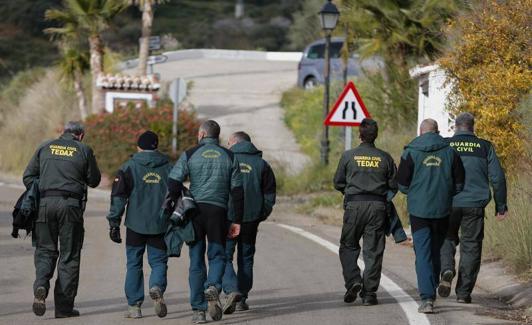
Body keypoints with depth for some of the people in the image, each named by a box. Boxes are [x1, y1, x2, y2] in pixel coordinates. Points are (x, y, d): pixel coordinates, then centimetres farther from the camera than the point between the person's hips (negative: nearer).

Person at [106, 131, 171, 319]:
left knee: (134, 264, 8)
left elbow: (118, 197, -4)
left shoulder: (129, 167, 0)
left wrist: (114, 224, -1)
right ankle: (157, 287, -22)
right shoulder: (168, 168, 7)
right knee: (159, 262, 8)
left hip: (136, 225, -1)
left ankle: (134, 306, 7)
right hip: (160, 226, 1)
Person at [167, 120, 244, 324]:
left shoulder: (190, 155, 3)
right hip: (218, 211, 0)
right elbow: (237, 191, 5)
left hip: (195, 210, 0)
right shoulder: (229, 157, 8)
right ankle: (213, 287, -19)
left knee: (196, 261, 7)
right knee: (217, 255, 11)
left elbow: (173, 183, -7)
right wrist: (237, 221, 8)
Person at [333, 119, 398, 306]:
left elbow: (338, 183, 6)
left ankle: (353, 281, -9)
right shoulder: (385, 158, 3)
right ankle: (369, 293, 3)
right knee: (373, 251, 5)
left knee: (348, 247, 12)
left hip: (354, 206, -1)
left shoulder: (349, 156, 0)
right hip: (377, 206, 1)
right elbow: (394, 185, 6)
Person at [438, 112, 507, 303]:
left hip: (449, 204, 0)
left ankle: (447, 270, -13)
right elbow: (497, 177, 3)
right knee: (471, 246, 8)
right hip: (475, 205, 0)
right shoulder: (484, 147, 4)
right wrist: (501, 206, 11)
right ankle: (463, 293, 6)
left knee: (447, 239, 17)